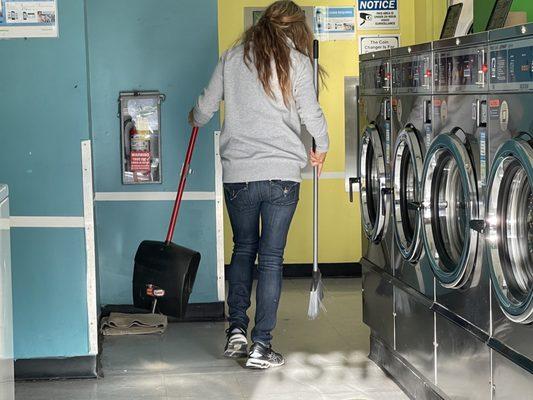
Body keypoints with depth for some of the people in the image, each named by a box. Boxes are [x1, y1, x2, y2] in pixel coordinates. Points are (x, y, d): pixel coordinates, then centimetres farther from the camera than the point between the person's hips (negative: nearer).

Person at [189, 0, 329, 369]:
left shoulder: (233, 57, 6)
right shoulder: (296, 61, -1)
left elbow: (205, 108, 10)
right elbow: (312, 114, -3)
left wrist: (196, 119, 33)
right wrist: (321, 148, 16)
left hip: (238, 173, 2)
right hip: (282, 172, -2)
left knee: (243, 249, 19)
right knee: (271, 257, 3)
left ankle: (236, 330, 12)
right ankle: (261, 346, 2)